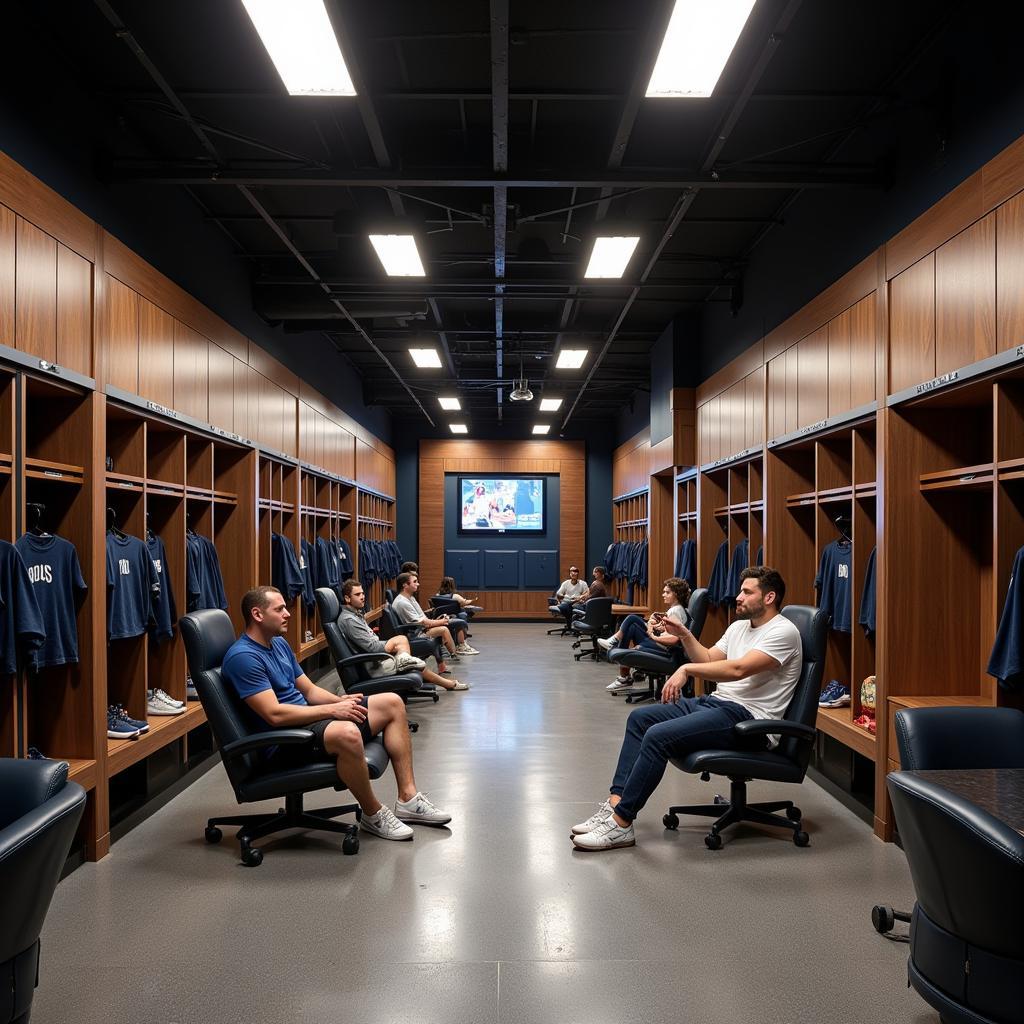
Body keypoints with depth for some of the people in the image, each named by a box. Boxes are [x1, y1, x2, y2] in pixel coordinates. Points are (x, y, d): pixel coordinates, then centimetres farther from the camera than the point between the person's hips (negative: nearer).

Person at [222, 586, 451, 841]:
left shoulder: (279, 644, 15)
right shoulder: (243, 656, -16)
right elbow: (274, 714, -24)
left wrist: (341, 700, -1)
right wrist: (332, 709, -20)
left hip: (308, 719, 10)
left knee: (392, 703, 2)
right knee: (347, 733, -40)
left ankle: (408, 799, 0)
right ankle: (373, 814, -14)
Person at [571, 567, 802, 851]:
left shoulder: (783, 631, -12)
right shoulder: (739, 626, 19)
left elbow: (739, 669, -25)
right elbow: (708, 660, 21)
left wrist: (687, 669, -25)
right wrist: (685, 635, 6)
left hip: (749, 716, -10)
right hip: (717, 702, 10)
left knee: (658, 736, -25)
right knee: (639, 718, 1)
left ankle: (621, 824, -18)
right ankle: (616, 803, -4)